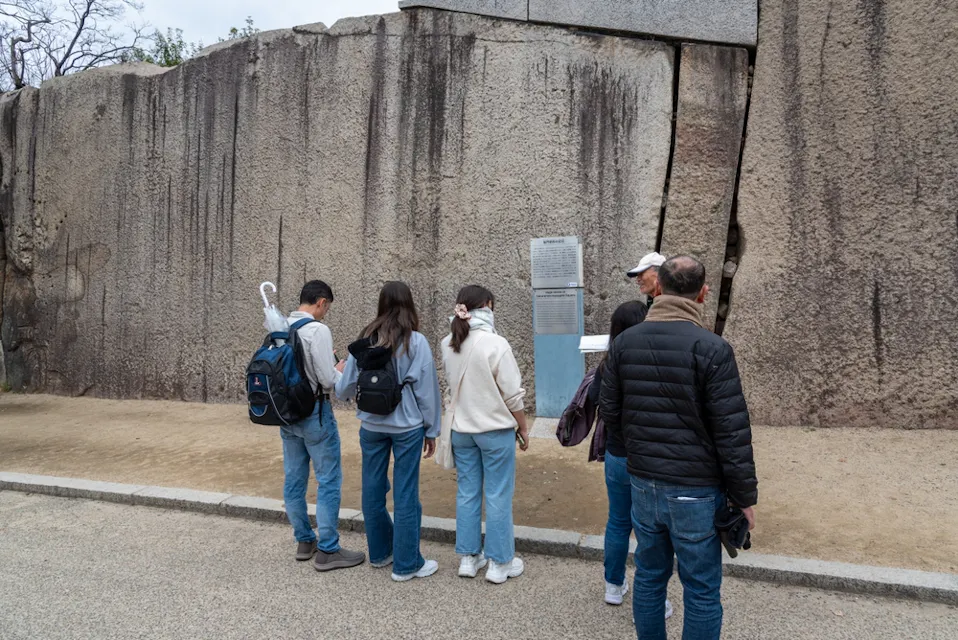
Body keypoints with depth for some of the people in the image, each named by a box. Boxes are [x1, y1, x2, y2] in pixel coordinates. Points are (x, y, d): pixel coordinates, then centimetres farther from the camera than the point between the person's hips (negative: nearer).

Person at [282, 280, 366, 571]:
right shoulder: (317, 330, -18)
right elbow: (328, 379, -20)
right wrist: (340, 372, 1)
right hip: (315, 412, -8)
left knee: (294, 480, 15)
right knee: (329, 481, 3)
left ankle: (304, 541, 29)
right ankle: (327, 550, 9)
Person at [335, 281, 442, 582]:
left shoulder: (364, 341, -1)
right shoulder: (416, 342, -11)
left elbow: (344, 390, 1)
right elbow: (427, 389, -8)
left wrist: (341, 373, 24)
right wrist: (431, 430, 2)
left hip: (371, 426, 4)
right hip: (407, 427, -3)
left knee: (373, 489, 17)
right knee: (405, 495, 5)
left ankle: (380, 552, 33)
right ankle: (406, 564, 16)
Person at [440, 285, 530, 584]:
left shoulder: (447, 345, -1)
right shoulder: (495, 344, -19)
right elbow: (513, 394, -14)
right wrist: (523, 428, -3)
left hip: (461, 429, 6)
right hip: (495, 429, -5)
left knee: (467, 493, 15)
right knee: (498, 496, 6)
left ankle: (469, 557, 26)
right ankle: (499, 563, 16)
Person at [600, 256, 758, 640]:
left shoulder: (624, 342, -1)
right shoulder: (712, 349, -15)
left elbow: (609, 413, 4)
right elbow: (733, 434, -15)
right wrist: (745, 495, -5)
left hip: (643, 484, 5)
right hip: (696, 491, -4)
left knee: (649, 577, 18)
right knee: (702, 591, 9)